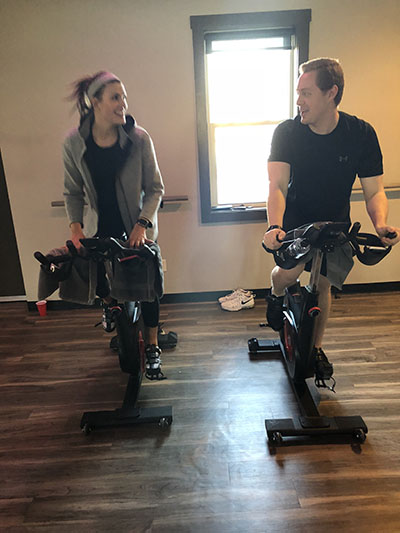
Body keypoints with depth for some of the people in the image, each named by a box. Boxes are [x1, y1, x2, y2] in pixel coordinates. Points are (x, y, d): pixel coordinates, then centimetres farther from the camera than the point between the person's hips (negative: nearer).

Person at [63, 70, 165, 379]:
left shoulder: (139, 138, -14)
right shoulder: (74, 143, -10)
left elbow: (155, 188, -10)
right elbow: (73, 191, 0)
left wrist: (142, 224, -22)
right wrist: (75, 225, -14)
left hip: (136, 224, -1)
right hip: (100, 224, 2)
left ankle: (152, 348, 18)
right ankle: (109, 301, 35)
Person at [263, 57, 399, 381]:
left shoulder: (362, 134, -14)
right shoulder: (287, 132, -17)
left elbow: (374, 190, -11)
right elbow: (277, 185, -26)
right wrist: (275, 226, -45)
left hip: (335, 223, 2)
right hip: (295, 217, -1)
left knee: (323, 285, 4)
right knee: (290, 271, -26)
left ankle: (316, 347, 29)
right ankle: (276, 293, 14)